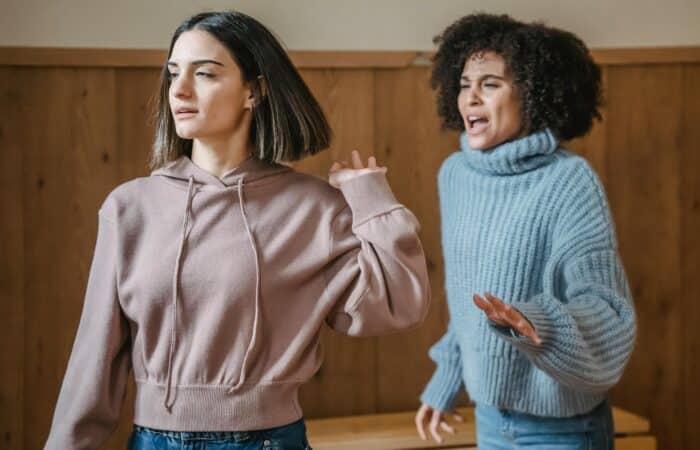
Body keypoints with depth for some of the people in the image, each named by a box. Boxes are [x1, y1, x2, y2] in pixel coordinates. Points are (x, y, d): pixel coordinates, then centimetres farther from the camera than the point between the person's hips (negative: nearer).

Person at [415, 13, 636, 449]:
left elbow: (608, 315, -23)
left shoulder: (570, 182, -18)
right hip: (490, 415, 5)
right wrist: (445, 380, 16)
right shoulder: (455, 172, 0)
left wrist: (533, 322, -41)